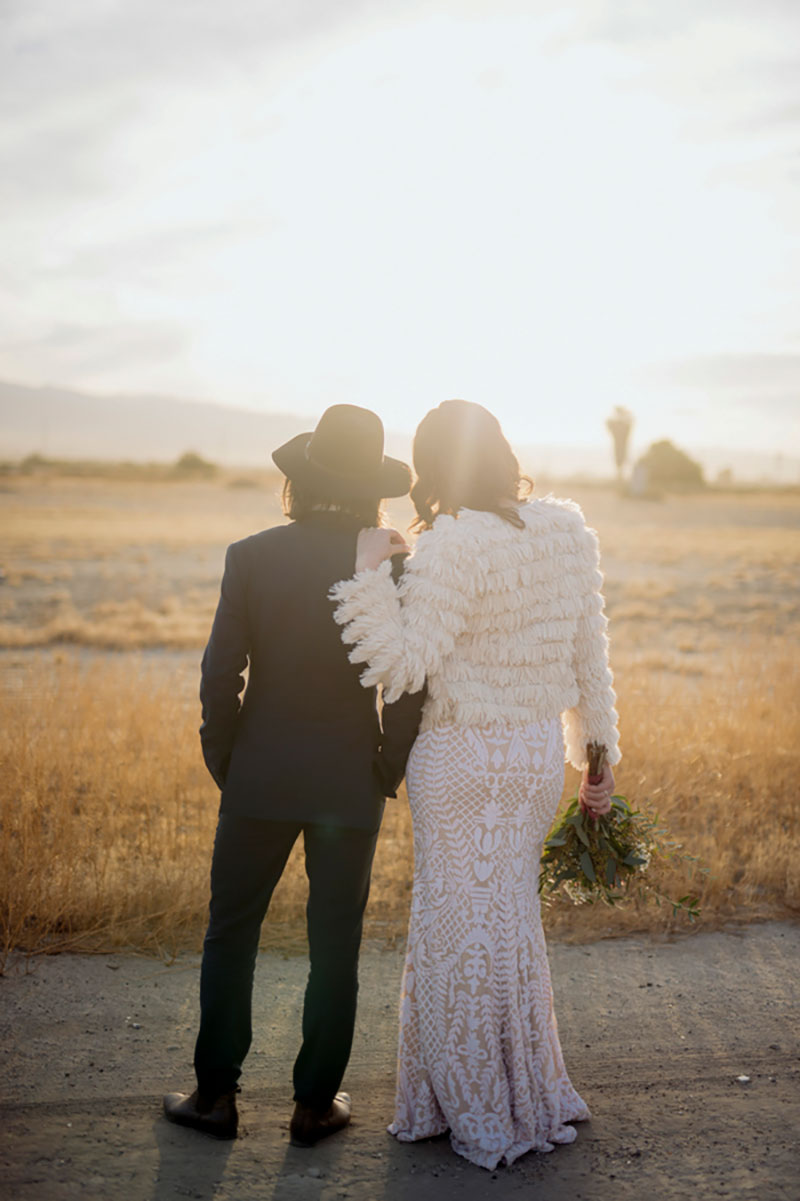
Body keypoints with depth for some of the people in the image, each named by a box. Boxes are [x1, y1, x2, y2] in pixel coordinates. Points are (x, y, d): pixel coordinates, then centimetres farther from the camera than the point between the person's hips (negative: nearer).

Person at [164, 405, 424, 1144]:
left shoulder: (252, 557, -8)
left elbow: (221, 674, -7)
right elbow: (407, 686, -10)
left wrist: (222, 762, 6)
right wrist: (390, 769, 5)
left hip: (261, 777, 0)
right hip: (352, 784, 0)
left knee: (231, 931, 14)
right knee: (335, 944, 11)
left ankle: (217, 1094, 22)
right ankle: (316, 1103, 21)